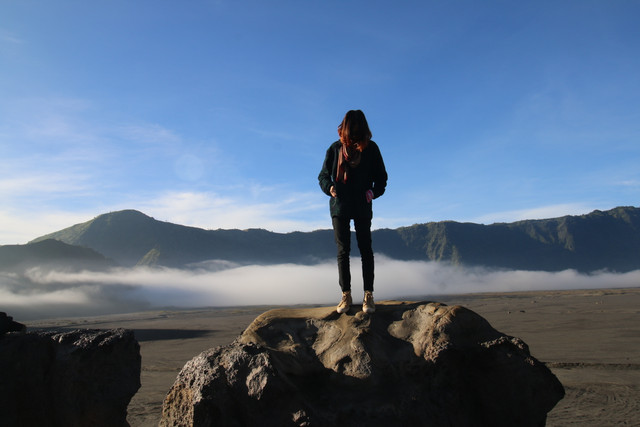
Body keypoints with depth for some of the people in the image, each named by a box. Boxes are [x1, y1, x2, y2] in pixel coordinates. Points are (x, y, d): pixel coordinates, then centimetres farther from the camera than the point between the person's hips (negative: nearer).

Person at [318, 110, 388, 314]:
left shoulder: (371, 148, -3)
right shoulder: (335, 148, -1)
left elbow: (381, 176, 4)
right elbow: (323, 175, 4)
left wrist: (374, 191, -16)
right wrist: (330, 187, -17)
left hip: (362, 207, -1)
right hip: (339, 206, 1)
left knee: (365, 249, 3)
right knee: (342, 251, 3)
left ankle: (368, 295, 9)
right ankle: (346, 295, 10)